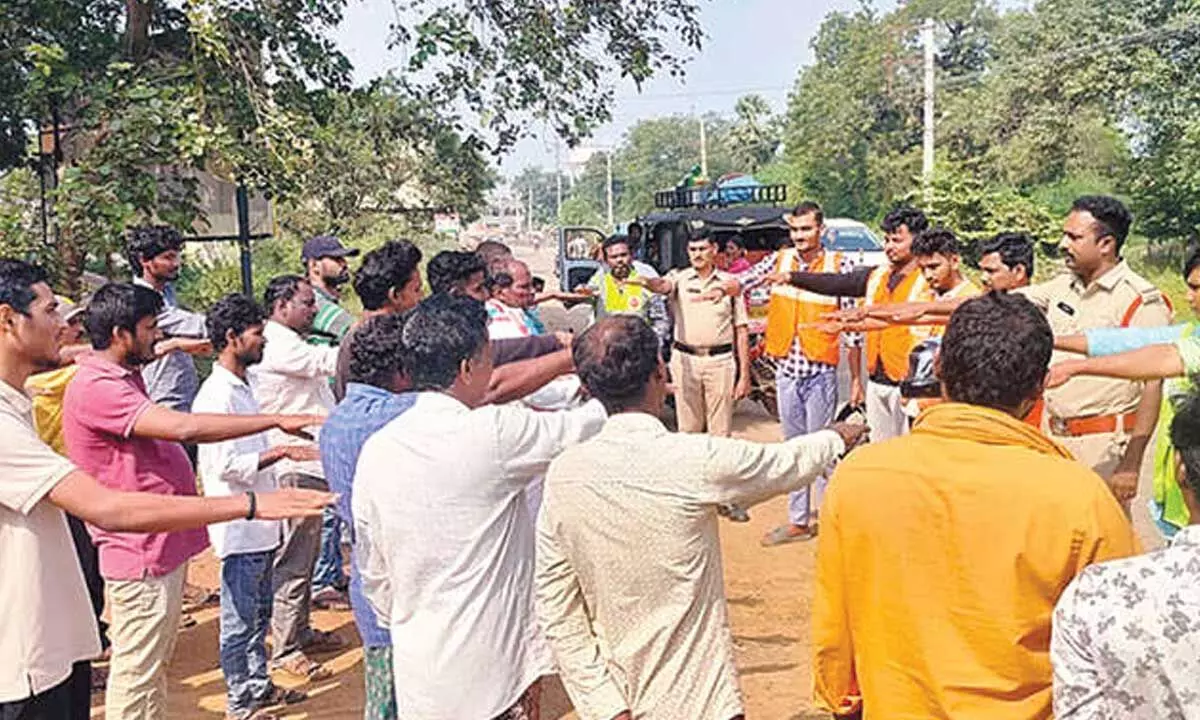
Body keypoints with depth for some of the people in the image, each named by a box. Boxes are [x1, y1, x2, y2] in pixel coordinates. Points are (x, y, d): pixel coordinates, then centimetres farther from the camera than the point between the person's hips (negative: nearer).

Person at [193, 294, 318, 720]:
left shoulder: (242, 388, 13)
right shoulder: (216, 395, -17)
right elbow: (226, 464, -23)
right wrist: (283, 452, -21)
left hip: (260, 523, 9)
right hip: (239, 528, -9)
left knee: (259, 613, 19)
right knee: (240, 619, 4)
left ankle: (258, 685, 32)